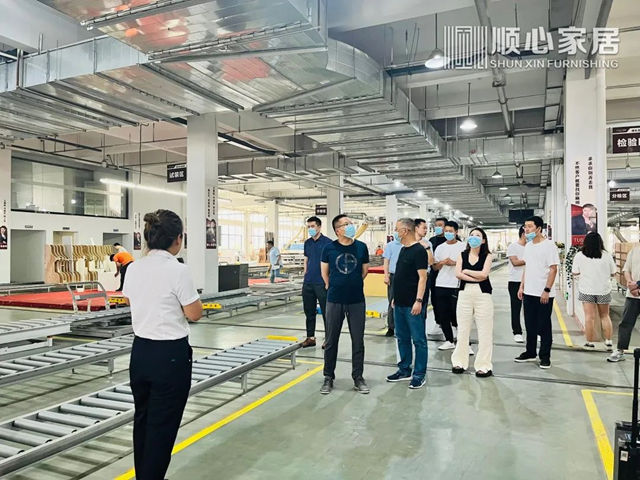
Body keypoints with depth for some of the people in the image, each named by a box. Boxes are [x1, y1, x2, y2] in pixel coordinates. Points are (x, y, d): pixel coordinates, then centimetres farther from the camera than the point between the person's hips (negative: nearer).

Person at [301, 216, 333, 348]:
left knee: (326, 312, 2)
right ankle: (310, 337, 23)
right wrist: (305, 277, 12)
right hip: (308, 283, 6)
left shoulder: (327, 242, -7)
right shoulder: (307, 243, 12)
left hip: (322, 283, -6)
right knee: (309, 311, 12)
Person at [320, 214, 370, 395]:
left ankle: (358, 378, 21)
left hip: (357, 300, 1)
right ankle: (328, 378, 21)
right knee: (331, 341, 8)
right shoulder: (329, 248, -5)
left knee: (358, 341, 7)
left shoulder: (361, 247, -2)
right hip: (334, 301, -1)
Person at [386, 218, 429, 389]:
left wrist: (419, 301, -21)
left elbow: (422, 277, -17)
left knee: (418, 339, 2)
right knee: (402, 338, 16)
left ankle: (420, 374, 11)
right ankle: (404, 370, 28)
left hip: (413, 305, -9)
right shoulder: (403, 249, 14)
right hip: (400, 304, 9)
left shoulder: (419, 251, -12)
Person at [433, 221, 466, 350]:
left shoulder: (462, 247, 1)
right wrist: (442, 262, -6)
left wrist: (454, 263, -15)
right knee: (443, 315, 7)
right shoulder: (440, 247, 13)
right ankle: (449, 341, 19)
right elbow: (435, 267, 13)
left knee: (457, 315, -4)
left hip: (456, 286, -4)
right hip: (440, 285, 4)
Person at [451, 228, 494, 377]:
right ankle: (460, 362, 17)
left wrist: (466, 271, -3)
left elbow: (484, 274, -11)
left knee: (484, 331, -1)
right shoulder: (462, 255, 9)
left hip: (483, 294, -2)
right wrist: (476, 277, -11)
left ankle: (483, 365, 8)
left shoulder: (487, 256, 3)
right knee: (462, 329, 7)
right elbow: (458, 274, -4)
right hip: (465, 292, 2)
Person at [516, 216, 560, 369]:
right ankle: (530, 353, 26)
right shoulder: (528, 245, 10)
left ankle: (545, 357, 14)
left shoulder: (548, 245, -11)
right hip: (528, 293, 7)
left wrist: (547, 290, -18)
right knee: (530, 325, 14)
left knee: (544, 327, 4)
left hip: (544, 294, -6)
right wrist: (522, 286, 12)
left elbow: (553, 269, -14)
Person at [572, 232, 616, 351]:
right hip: (603, 290, 1)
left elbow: (574, 273, -3)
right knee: (605, 316, 15)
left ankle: (590, 343, 7)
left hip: (586, 290, -1)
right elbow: (613, 273, 2)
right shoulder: (607, 255, -6)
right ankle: (608, 342, 18)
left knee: (589, 317, 3)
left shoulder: (579, 256, -9)